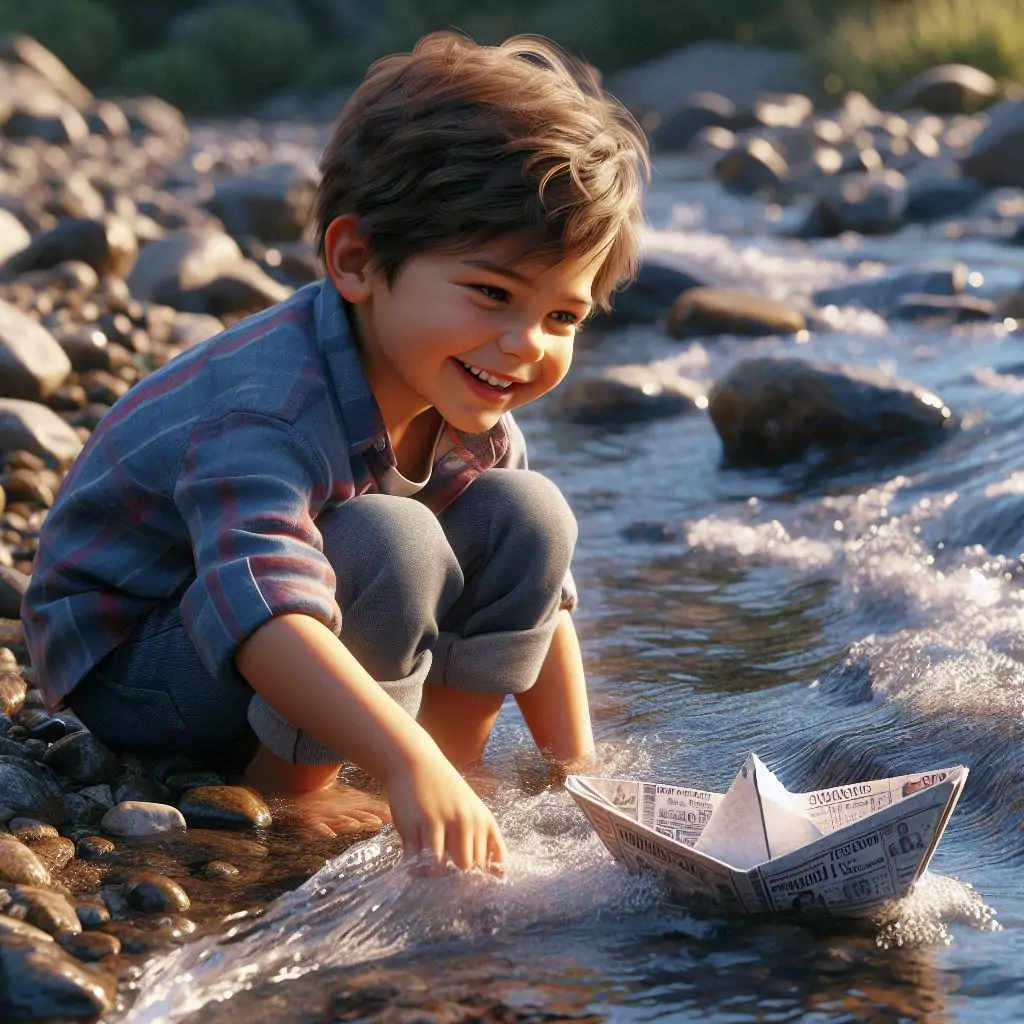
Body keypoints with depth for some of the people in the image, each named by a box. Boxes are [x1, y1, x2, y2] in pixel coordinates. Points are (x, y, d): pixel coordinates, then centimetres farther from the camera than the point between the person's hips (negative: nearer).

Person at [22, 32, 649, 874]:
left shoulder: (470, 418, -8)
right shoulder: (268, 414, -36)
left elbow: (542, 595, 4)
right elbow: (265, 613, -52)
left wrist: (577, 769, -2)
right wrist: (410, 767, -62)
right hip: (129, 666, -8)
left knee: (527, 517, -6)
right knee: (388, 543, -33)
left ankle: (457, 753, -1)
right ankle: (290, 783, -15)